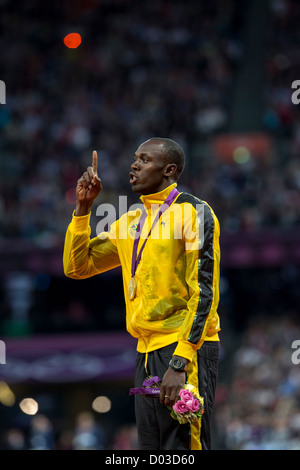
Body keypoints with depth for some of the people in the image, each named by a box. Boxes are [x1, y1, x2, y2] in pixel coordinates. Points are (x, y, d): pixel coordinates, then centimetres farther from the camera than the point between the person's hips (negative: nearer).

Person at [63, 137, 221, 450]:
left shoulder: (192, 212, -6)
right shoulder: (131, 222, 18)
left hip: (185, 349, -7)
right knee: (152, 451, 7)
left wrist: (180, 362, -20)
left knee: (180, 445, -14)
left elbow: (204, 292, -12)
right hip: (146, 353, 8)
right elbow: (77, 266, 20)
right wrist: (83, 207, 9)